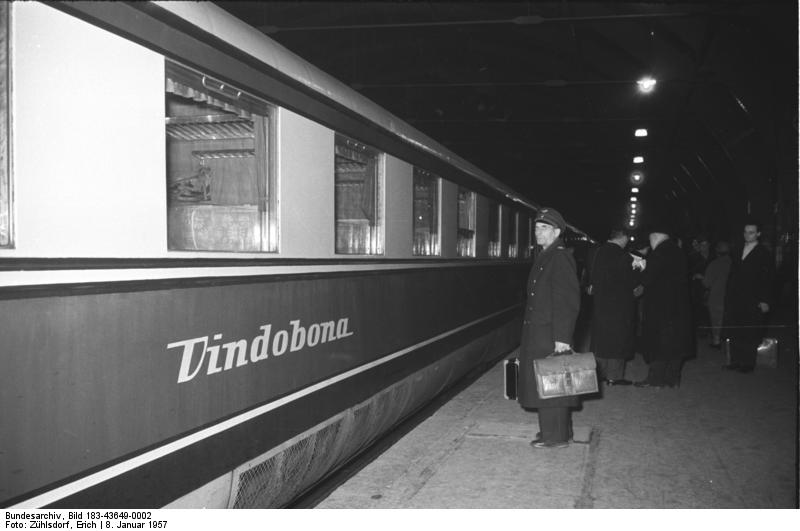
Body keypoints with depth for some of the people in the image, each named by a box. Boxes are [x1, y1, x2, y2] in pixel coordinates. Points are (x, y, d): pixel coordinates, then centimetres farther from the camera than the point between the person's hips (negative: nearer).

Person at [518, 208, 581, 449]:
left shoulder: (560, 258, -14)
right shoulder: (542, 257, 15)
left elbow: (569, 301, -19)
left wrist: (562, 337, -22)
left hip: (551, 334, -9)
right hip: (536, 332, 9)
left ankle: (556, 437, 8)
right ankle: (556, 430, 27)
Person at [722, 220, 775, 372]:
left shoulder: (763, 253, -3)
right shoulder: (737, 252, 14)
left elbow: (768, 279, -5)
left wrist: (765, 301, -11)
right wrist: (728, 296, 9)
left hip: (753, 301, -5)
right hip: (735, 300, 5)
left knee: (751, 334, 0)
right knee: (734, 333, 5)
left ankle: (748, 363, 9)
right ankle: (736, 361, 14)